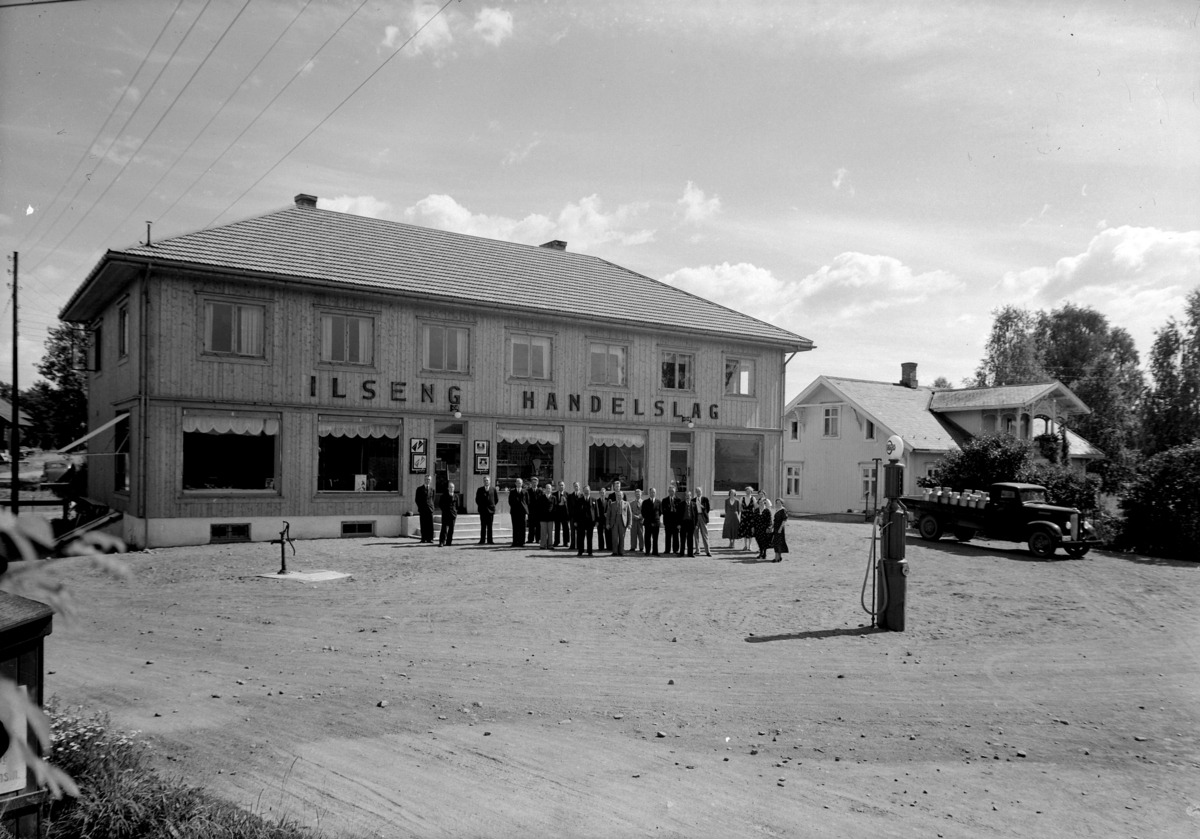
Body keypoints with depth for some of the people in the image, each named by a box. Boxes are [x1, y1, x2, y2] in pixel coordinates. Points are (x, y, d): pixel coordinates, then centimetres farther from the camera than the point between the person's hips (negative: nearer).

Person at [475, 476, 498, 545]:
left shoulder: (493, 489, 4)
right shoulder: (480, 490, 4)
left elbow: (497, 499, 10)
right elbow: (477, 499, 9)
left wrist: (492, 505, 6)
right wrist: (481, 506, 4)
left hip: (491, 510, 0)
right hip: (482, 510, 0)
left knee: (490, 526, 3)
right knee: (483, 526, 1)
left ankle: (489, 540, 5)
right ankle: (482, 540, 2)